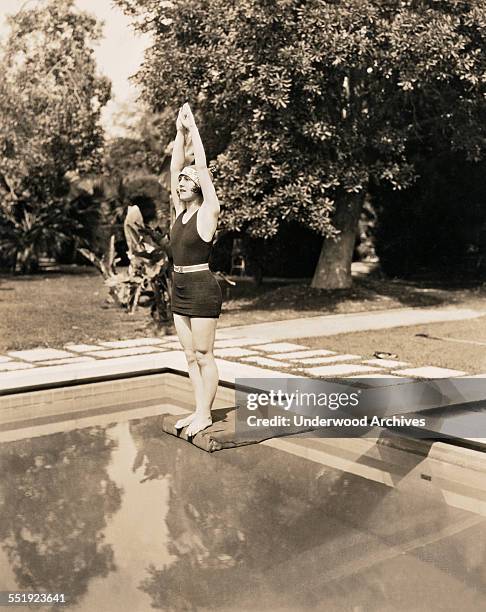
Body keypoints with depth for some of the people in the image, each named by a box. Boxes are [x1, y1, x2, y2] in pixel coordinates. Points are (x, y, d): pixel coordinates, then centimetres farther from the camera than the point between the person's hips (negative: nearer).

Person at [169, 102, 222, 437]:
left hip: (202, 288, -8)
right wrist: (180, 133, 8)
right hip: (180, 289, 8)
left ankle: (205, 414, 11)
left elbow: (202, 167, -13)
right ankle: (200, 410, 22)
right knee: (191, 356, 12)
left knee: (204, 356, 0)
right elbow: (175, 168, 11)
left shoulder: (208, 211, -8)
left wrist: (194, 128, -6)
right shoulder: (180, 210, 10)